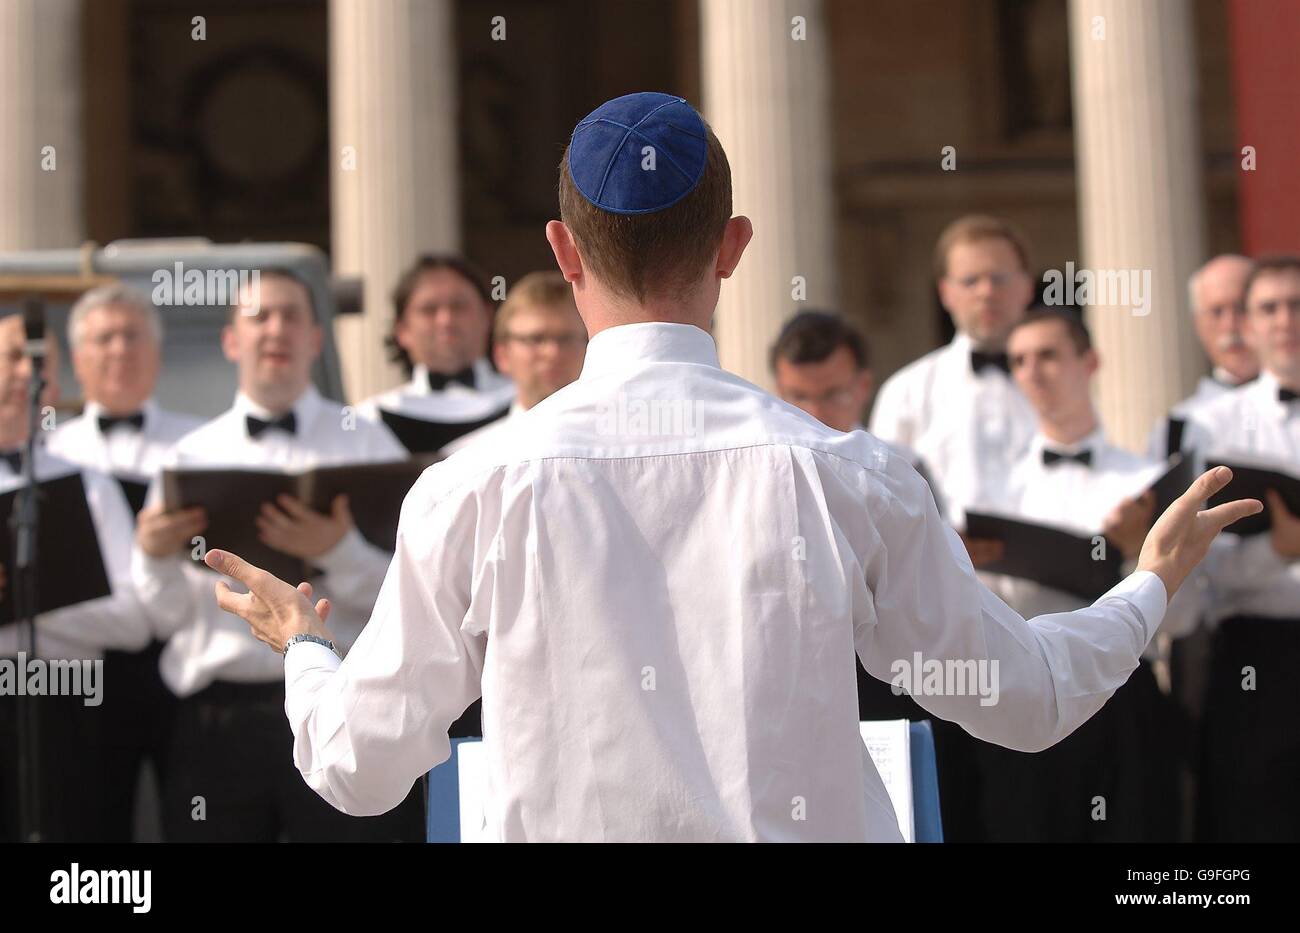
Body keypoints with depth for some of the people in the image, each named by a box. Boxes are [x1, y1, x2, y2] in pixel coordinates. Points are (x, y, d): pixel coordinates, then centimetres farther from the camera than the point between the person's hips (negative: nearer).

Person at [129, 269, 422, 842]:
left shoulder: (367, 444, 7)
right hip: (217, 721, 2)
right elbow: (166, 618, 9)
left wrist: (338, 553, -18)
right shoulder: (188, 456, 13)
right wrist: (152, 555, -9)